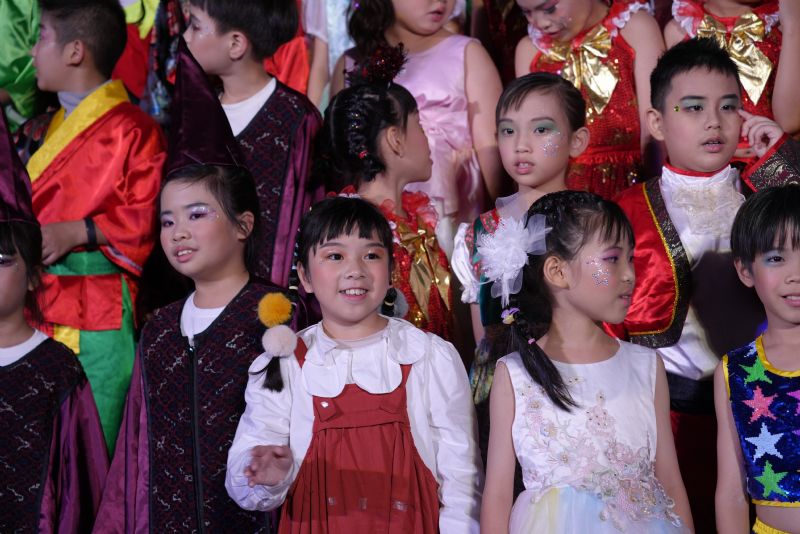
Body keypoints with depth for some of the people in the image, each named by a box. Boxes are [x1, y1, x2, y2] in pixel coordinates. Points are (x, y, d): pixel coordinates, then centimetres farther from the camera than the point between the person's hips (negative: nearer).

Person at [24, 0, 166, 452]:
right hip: (43, 305, 8)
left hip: (98, 313, -8)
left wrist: (74, 233, -19)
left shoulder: (131, 130, -10)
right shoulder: (56, 125, 18)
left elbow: (145, 219, -15)